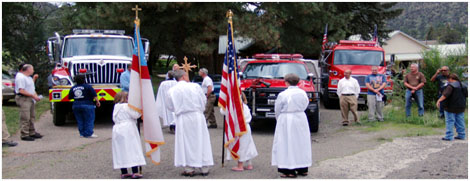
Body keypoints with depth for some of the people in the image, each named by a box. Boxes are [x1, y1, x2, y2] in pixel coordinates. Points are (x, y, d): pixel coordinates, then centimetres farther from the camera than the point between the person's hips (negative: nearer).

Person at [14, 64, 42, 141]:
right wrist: (33, 95, -20)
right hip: (23, 99, -10)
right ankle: (24, 135, -6)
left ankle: (32, 133, 24)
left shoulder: (28, 77, 17)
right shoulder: (21, 77, -15)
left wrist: (34, 79, 16)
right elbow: (21, 91, -22)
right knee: (25, 118, -9)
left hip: (30, 99, 10)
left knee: (32, 117, 15)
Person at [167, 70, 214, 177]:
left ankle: (189, 169, 6)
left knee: (186, 143, 7)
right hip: (197, 117, 0)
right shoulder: (195, 86, -5)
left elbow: (171, 107, 5)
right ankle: (204, 168, 15)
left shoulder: (172, 91, -2)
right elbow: (203, 101, 3)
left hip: (182, 119, 0)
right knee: (201, 141, 9)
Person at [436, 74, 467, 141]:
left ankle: (449, 136, -6)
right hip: (461, 107, 8)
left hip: (451, 107, -8)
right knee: (460, 121, 14)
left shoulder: (451, 85, -14)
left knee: (450, 121, -4)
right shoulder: (462, 86, 12)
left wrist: (439, 100, -27)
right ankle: (461, 135, 18)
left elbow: (445, 94, -27)